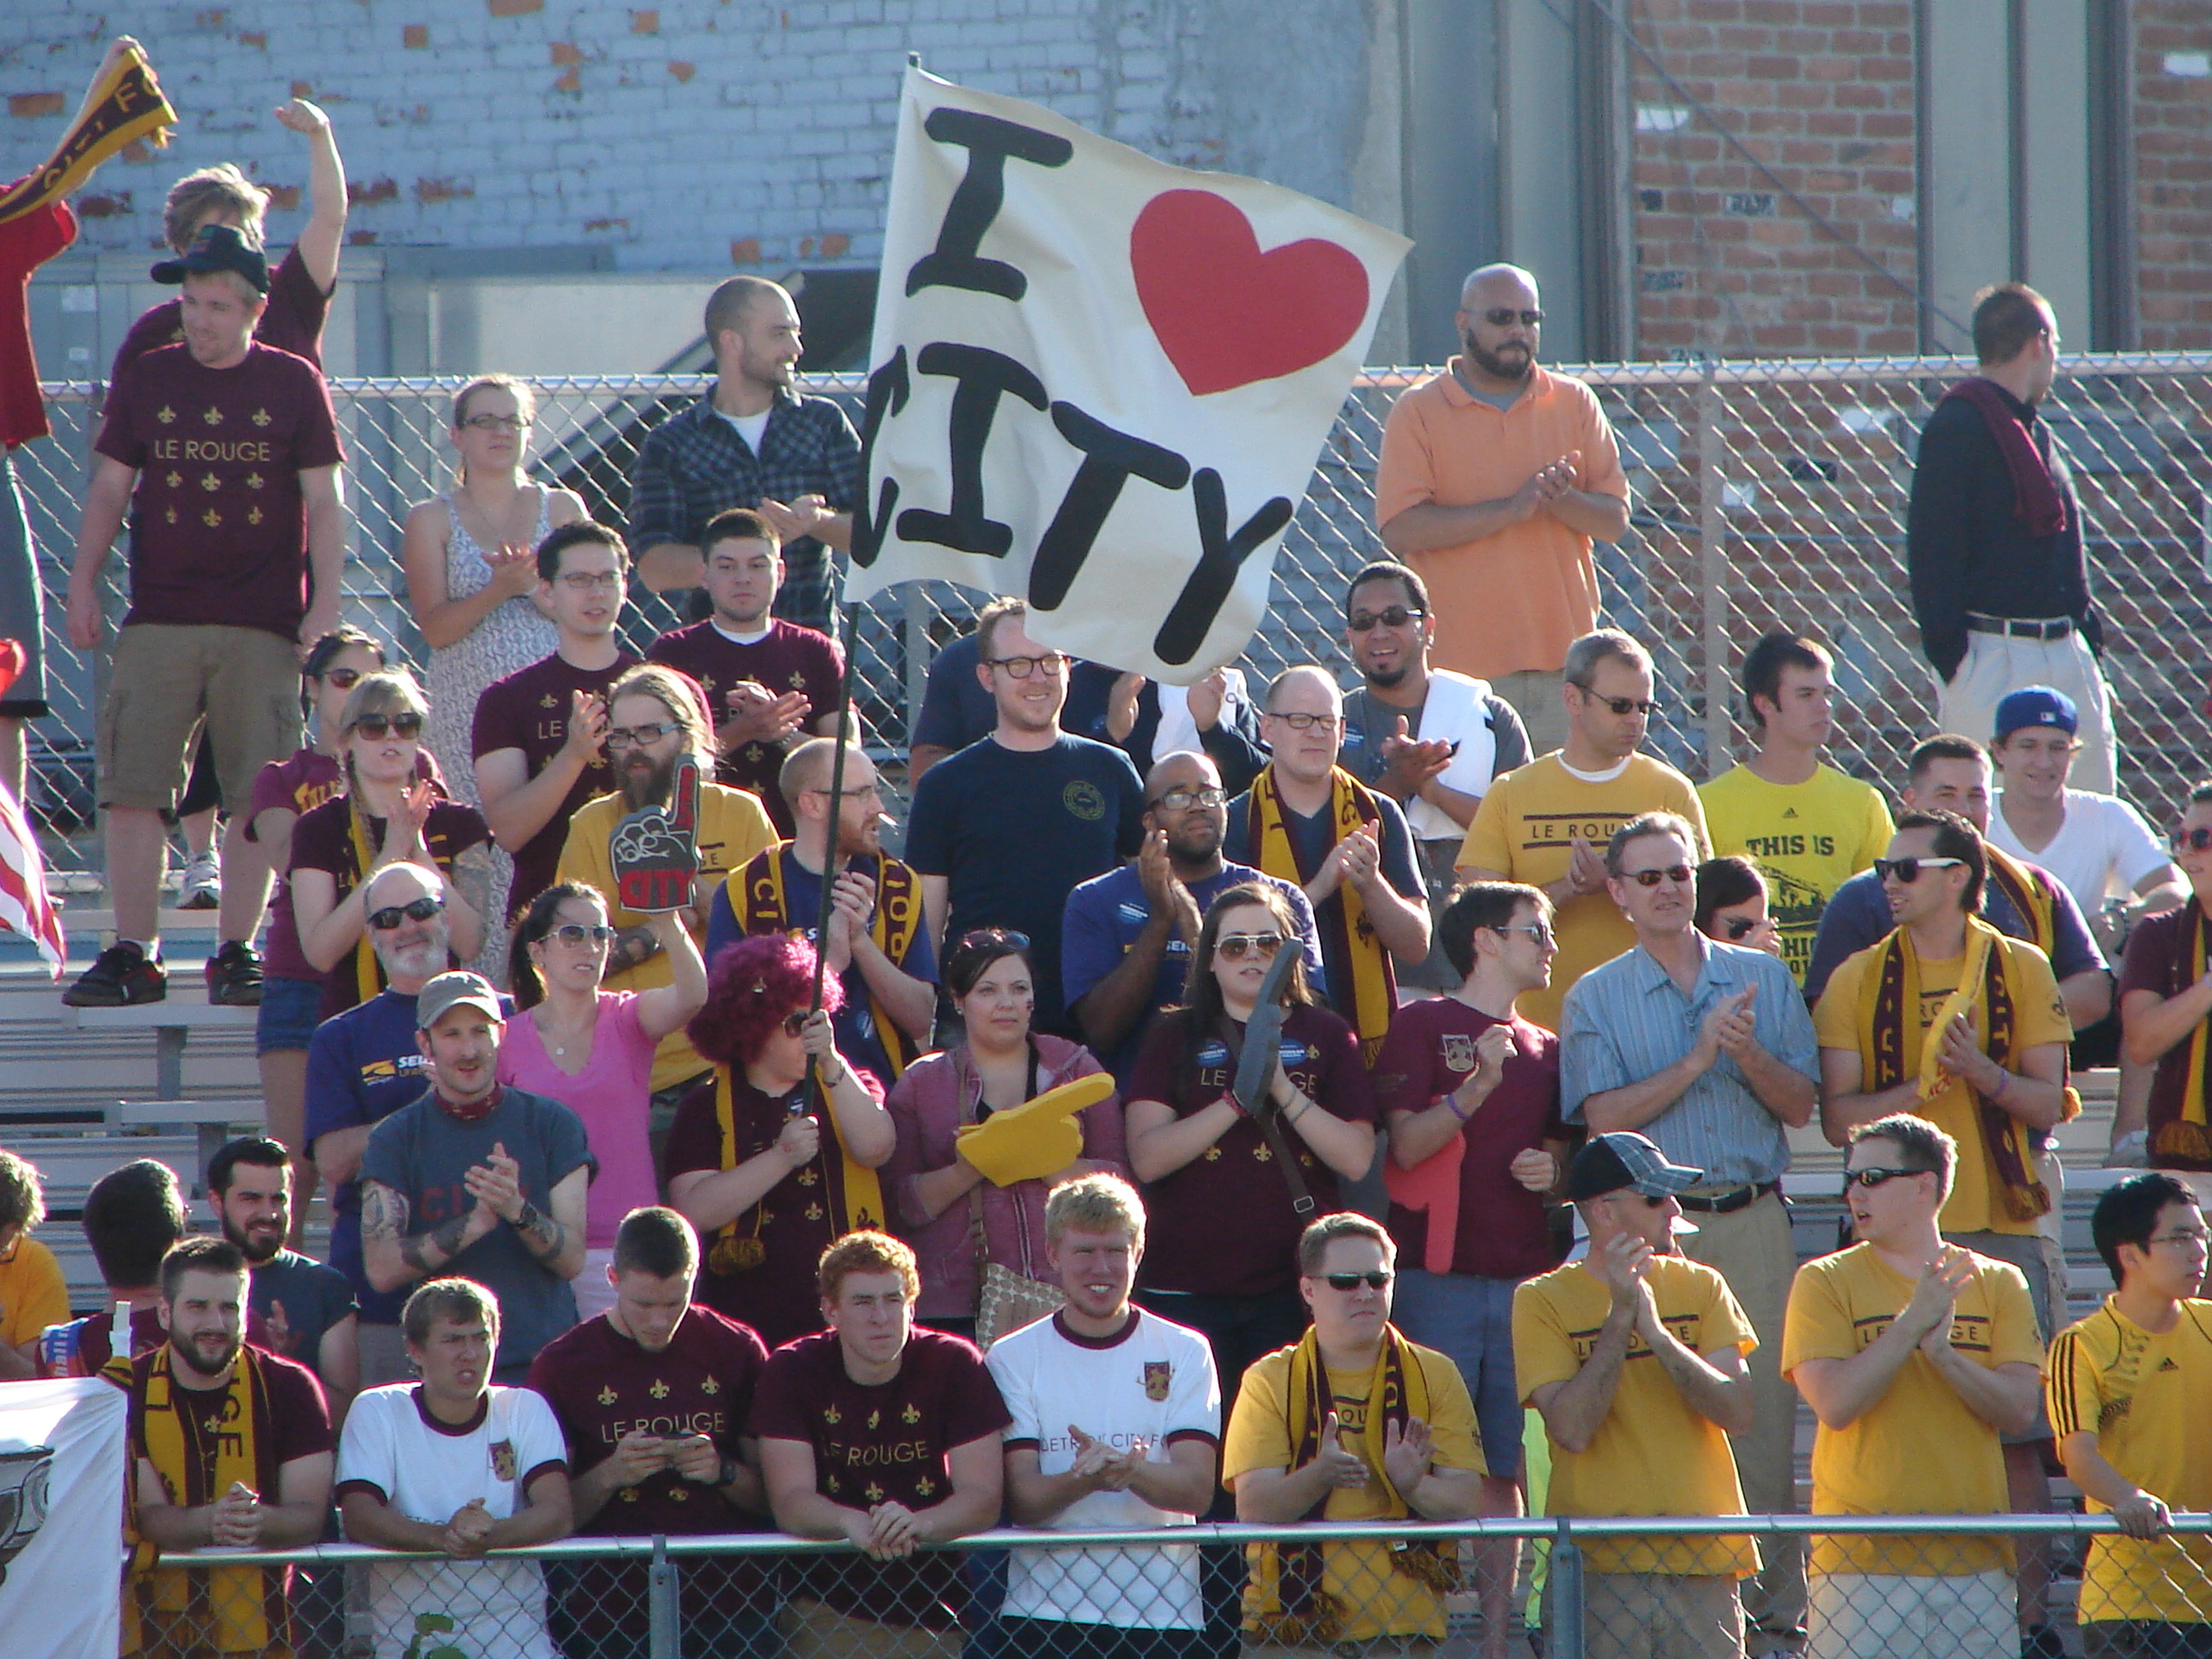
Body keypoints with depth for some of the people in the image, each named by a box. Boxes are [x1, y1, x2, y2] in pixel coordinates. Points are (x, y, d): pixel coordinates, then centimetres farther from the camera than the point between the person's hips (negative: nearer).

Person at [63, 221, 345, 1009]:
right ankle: (132, 955, -1)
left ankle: (237, 956, 7)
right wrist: (82, 584, 5)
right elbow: (110, 486, 13)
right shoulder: (148, 380, 8)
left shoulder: (294, 385, 3)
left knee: (257, 798, -1)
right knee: (132, 792, -5)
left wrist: (325, 604, -2)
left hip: (264, 628, -1)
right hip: (157, 621, 1)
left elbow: (323, 500, 4)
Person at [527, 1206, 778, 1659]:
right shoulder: (562, 1364, 5)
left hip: (730, 1600, 1)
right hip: (611, 1601, -1)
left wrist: (723, 1471, -9)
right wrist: (610, 1475, -13)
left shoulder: (735, 1350, 9)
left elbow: (771, 1498, 10)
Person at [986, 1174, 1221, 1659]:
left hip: (1162, 1614, 0)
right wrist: (1083, 1479, -24)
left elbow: (1197, 1490, -4)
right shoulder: (1013, 1358, 6)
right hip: (1045, 1614, 0)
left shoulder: (1184, 1351, 7)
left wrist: (1129, 1469, -24)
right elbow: (1022, 1501, -3)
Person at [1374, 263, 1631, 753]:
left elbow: (1615, 519, 8)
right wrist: (1509, 509, -16)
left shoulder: (1574, 403, 12)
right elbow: (1400, 528, -9)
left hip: (1563, 656, 3)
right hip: (1462, 656, -3)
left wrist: (1560, 499, -14)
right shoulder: (1418, 412, 3)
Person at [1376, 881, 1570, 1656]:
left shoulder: (1543, 1047, 18)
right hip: (1439, 1273, -5)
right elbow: (1407, 1144, -8)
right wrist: (1479, 1085, -21)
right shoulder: (1422, 1025, 1)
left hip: (1525, 1276, 5)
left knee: (1503, 1472, 5)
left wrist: (1552, 1169, 3)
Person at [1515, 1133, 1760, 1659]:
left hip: (1703, 1558, 2)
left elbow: (1739, 1412, -1)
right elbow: (1573, 1429, -10)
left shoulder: (1699, 1286, 10)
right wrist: (1620, 1316, -13)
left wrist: (1658, 1334, -13)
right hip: (1598, 1564, -2)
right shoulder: (1543, 1301, 2)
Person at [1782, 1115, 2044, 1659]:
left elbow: (2018, 1412, 1)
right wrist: (1912, 1323, -13)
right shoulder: (1825, 1282, 5)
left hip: (1973, 1558, 2)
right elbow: (1835, 1404, -8)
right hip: (1862, 1562, -2)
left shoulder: (1997, 1284, 10)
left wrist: (1942, 1351, -14)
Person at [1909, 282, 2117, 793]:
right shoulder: (1956, 429, -8)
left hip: (2066, 653, 9)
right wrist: (1948, 654, -17)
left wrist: (2088, 635, 16)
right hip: (1994, 653, -9)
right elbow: (1930, 553, -13)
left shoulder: (2039, 436, 20)